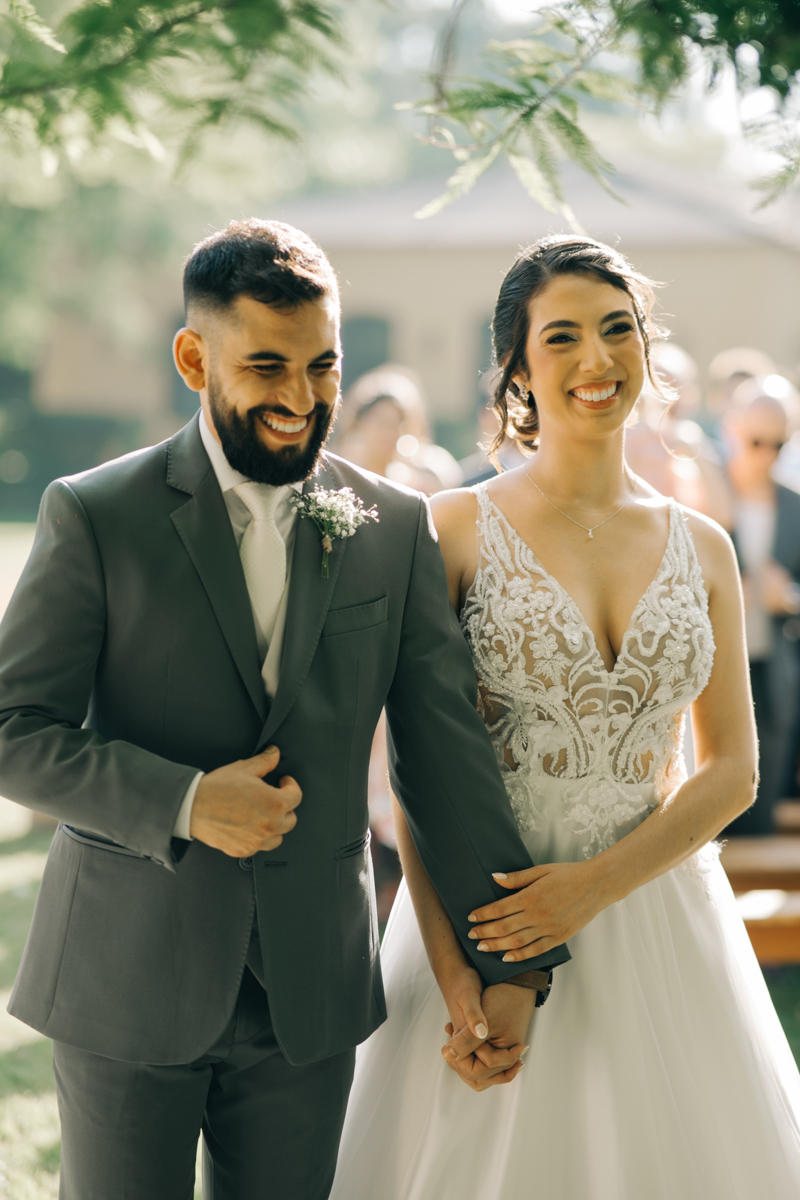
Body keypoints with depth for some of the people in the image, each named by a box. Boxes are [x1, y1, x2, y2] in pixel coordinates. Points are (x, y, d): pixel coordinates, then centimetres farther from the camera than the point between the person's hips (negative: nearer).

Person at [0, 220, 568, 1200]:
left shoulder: (395, 529, 3)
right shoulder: (95, 517, -5)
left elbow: (445, 750, 3)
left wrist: (508, 959, 1)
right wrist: (182, 804, -19)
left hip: (310, 1001, 2)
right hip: (127, 986, -2)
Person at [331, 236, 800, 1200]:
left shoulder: (702, 548, 7)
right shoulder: (457, 531, -3)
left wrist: (596, 884, -11)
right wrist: (454, 972, -14)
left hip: (660, 912, 3)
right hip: (486, 914, -3)